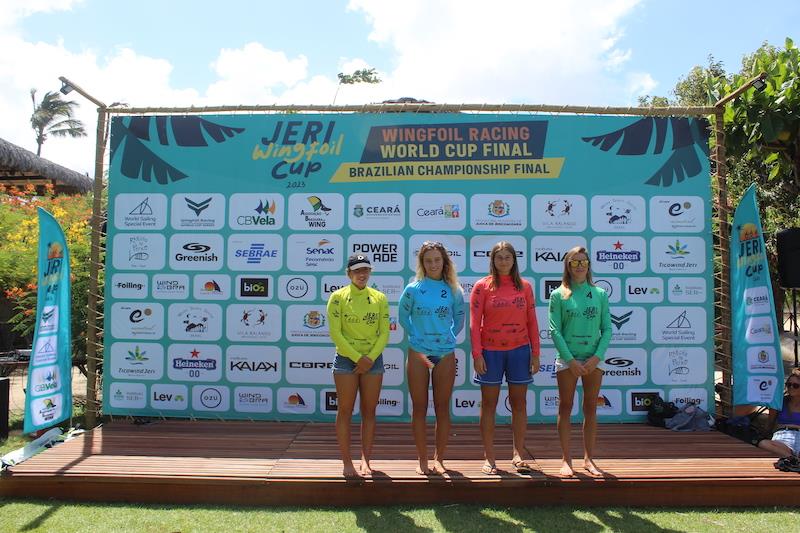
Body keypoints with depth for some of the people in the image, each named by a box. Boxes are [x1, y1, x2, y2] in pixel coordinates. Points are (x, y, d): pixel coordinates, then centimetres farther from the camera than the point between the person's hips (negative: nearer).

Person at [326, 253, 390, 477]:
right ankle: (347, 462, 9)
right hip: (346, 359, -2)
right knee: (345, 411, 0)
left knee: (369, 412, 6)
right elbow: (335, 333, -8)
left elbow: (384, 333, 3)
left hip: (373, 360, 2)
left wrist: (370, 358, -9)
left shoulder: (380, 298, 4)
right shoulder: (338, 296, -3)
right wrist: (358, 358, -12)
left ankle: (365, 461, 16)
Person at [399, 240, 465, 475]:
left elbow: (459, 319, 13)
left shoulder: (453, 290, 1)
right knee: (419, 408, 4)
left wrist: (448, 337, 6)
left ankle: (439, 459, 21)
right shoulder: (413, 289, -3)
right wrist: (417, 336, 4)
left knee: (443, 409, 7)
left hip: (446, 355, 2)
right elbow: (403, 318, 8)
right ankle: (422, 460, 16)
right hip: (418, 354, -1)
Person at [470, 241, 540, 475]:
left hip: (519, 350, 2)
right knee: (488, 404, 5)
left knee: (519, 403, 8)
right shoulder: (482, 286, -1)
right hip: (491, 352, -2)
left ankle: (518, 455, 20)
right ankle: (489, 457, 14)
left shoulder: (524, 286, 6)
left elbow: (532, 322, 7)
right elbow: (474, 323, -4)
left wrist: (535, 353, 3)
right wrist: (477, 354, -10)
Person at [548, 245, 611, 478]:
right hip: (567, 359, -2)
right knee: (565, 408, 2)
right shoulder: (559, 295, 0)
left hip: (594, 359, 2)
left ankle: (589, 459, 19)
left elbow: (607, 329, 3)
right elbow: (555, 330, -5)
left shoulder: (600, 294, 6)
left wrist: (597, 357, -9)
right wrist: (570, 359, -12)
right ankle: (566, 460, 11)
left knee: (591, 409, 8)